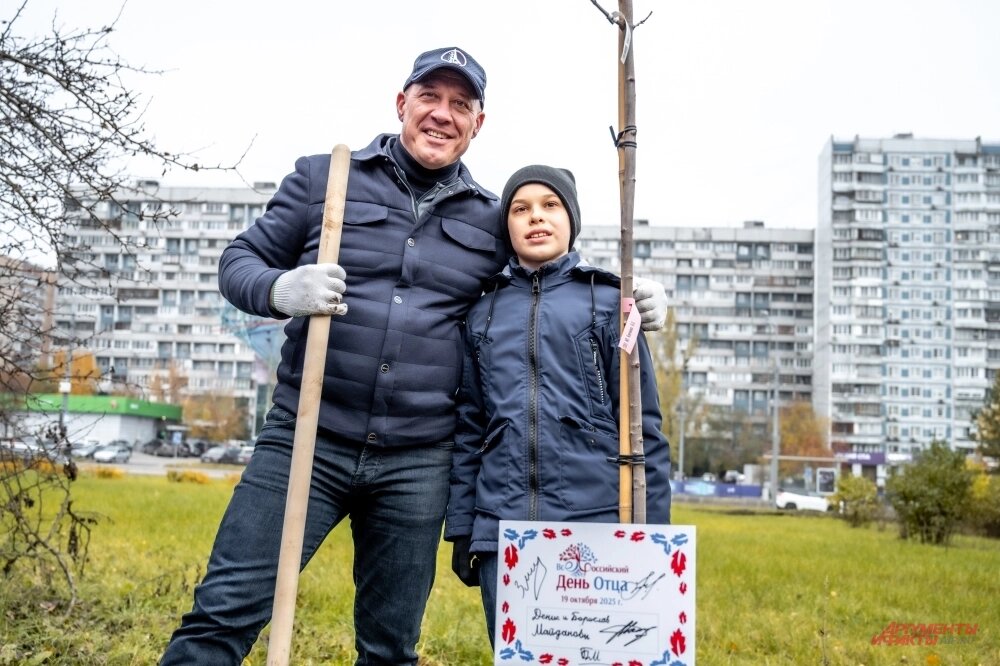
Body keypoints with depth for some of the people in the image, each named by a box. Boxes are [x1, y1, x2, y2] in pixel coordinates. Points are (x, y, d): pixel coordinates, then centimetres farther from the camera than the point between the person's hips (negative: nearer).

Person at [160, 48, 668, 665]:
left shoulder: (492, 221, 11)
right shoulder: (324, 177, 6)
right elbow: (239, 261, 7)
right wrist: (281, 290, -17)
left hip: (417, 464, 2)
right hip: (306, 440, -1)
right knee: (223, 615, -6)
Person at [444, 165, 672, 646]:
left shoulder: (609, 302, 4)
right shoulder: (482, 313, 12)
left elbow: (643, 423, 2)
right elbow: (469, 427, 13)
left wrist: (652, 531, -2)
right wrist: (460, 529, 10)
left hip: (596, 523, -2)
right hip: (501, 529, 3)